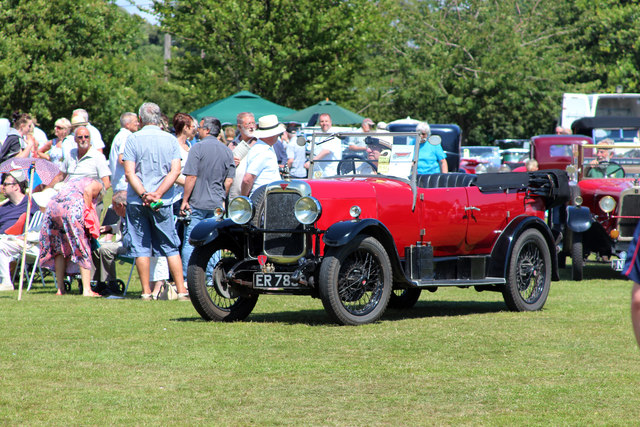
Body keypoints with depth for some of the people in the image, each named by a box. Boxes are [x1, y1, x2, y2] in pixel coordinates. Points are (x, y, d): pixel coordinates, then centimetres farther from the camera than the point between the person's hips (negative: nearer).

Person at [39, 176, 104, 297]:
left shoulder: (73, 181, 39)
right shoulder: (98, 185, 20)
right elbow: (88, 190, -4)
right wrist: (88, 215, -3)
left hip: (53, 206, 6)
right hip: (74, 206, -6)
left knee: (59, 249, 15)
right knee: (82, 250, -2)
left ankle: (60, 289, 13)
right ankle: (87, 290, -8)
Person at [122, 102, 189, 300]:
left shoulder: (133, 139, -2)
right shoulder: (171, 140, 3)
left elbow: (129, 173, -10)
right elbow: (175, 171, -5)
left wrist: (144, 194, -16)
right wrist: (158, 194, -10)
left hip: (137, 201, -1)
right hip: (163, 202, 1)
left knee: (141, 247, 4)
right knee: (170, 247, 7)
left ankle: (146, 291, 3)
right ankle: (181, 290, 2)